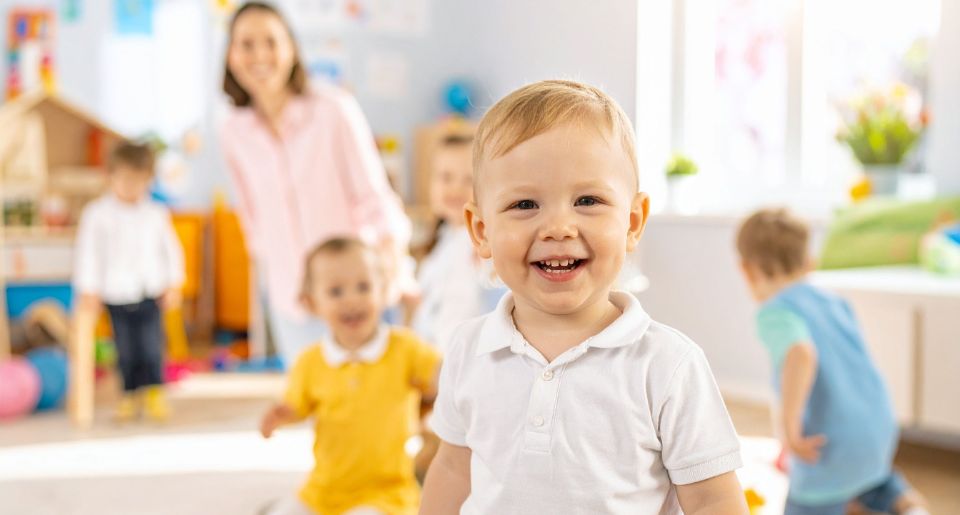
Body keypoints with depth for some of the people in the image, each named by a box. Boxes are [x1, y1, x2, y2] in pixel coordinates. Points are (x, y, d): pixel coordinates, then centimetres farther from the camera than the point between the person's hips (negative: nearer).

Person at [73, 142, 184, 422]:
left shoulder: (156, 214, 4)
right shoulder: (97, 214, -4)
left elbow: (171, 249, 9)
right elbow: (88, 252, -3)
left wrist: (174, 284, 6)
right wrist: (88, 291, -4)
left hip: (151, 293, 1)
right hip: (117, 295, -1)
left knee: (152, 346, -6)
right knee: (125, 350, 6)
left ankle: (154, 392, 4)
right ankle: (130, 395, 18)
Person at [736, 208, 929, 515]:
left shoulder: (774, 313, -13)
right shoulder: (834, 302, 11)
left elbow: (801, 354, -34)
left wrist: (789, 427, -26)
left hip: (832, 445, -8)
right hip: (879, 426, 8)